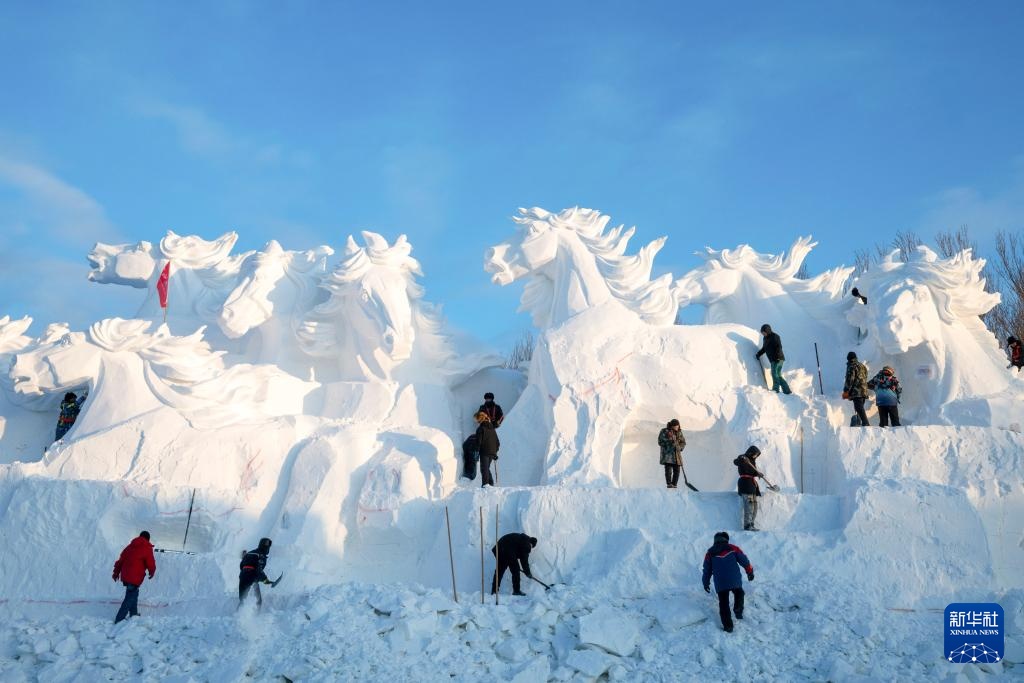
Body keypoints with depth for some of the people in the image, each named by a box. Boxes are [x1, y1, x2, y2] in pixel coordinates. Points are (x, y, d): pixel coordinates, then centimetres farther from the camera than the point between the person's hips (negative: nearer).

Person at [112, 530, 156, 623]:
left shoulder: (130, 546, 14)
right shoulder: (147, 548, -5)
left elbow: (120, 560, 17)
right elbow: (151, 564, -4)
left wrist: (116, 573, 28)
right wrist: (152, 572, 17)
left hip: (125, 576, 7)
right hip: (135, 578, -7)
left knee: (133, 595, 24)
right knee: (130, 598, -4)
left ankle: (133, 614, 31)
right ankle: (119, 620, -8)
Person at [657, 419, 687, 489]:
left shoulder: (679, 432, 9)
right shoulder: (664, 431, -3)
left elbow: (683, 442, 13)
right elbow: (660, 442, -4)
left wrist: (680, 447, -7)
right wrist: (669, 442, -15)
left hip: (676, 455, 4)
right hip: (667, 454, -4)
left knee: (677, 470, -1)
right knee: (668, 469, -16)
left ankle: (674, 484, 6)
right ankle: (669, 483, -15)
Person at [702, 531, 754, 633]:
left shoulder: (710, 553, 10)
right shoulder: (733, 548, 6)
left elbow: (707, 570, 15)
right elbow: (744, 560, 6)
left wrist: (706, 583, 26)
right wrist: (750, 572, 20)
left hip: (720, 584, 0)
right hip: (735, 581, 0)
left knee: (723, 604, 9)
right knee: (739, 594, 27)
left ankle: (728, 626, 7)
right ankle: (738, 611, 8)